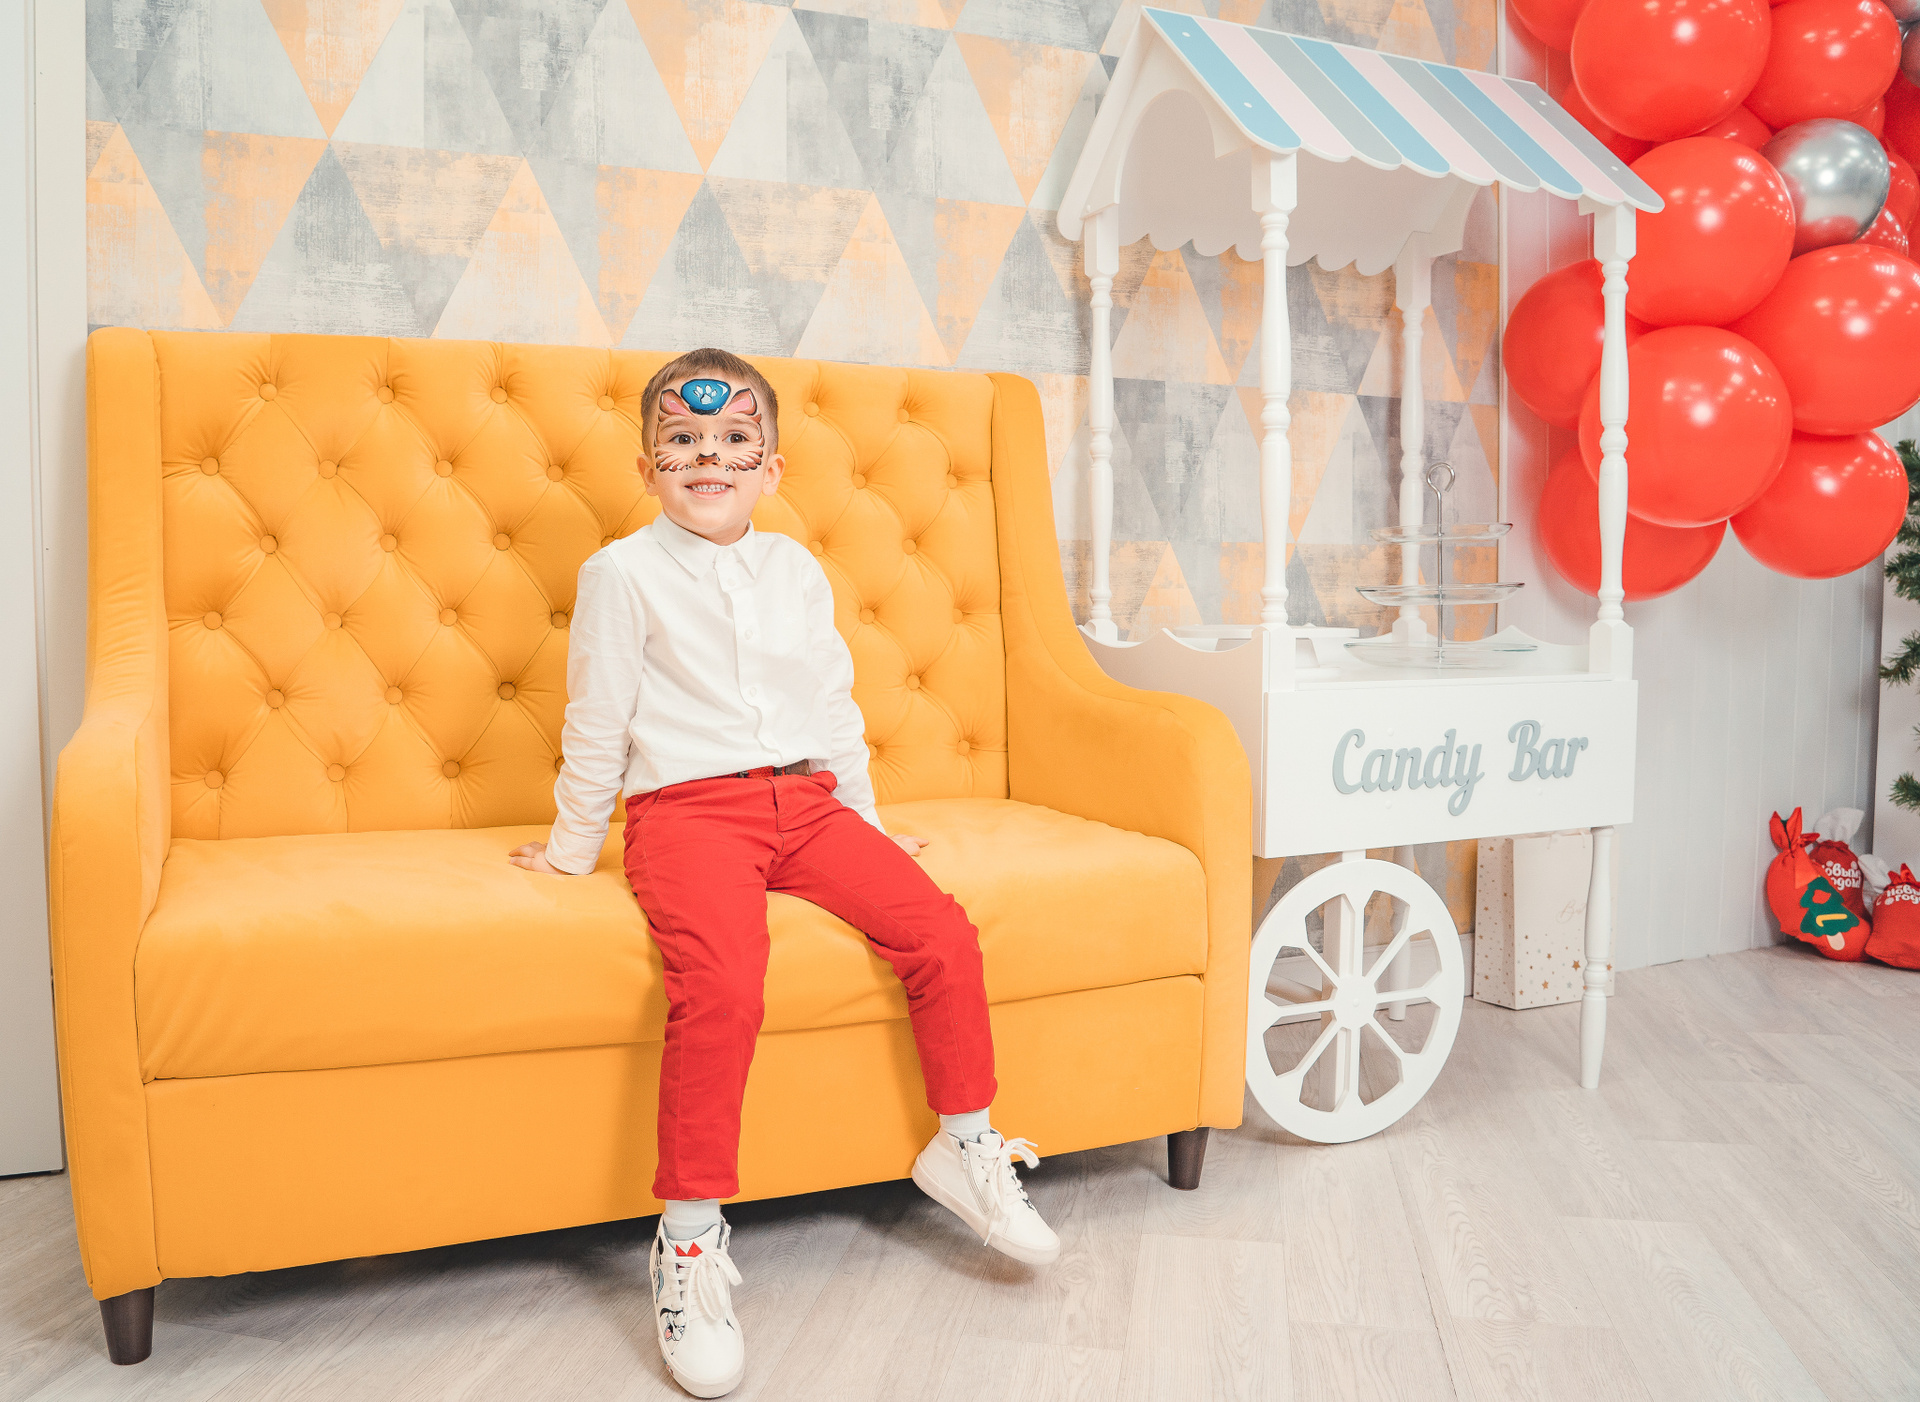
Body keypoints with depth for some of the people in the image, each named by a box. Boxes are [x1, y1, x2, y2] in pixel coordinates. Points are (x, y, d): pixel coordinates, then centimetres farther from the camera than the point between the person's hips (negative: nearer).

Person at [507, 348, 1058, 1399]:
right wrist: (572, 849, 12)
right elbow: (596, 723, 5)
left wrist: (864, 817, 24)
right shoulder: (622, 574, 1)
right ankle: (689, 1238, -15)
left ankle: (964, 1146, 8)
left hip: (805, 801, 5)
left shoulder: (798, 573, 16)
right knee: (722, 987, -31)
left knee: (942, 934, -13)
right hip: (686, 809, -5)